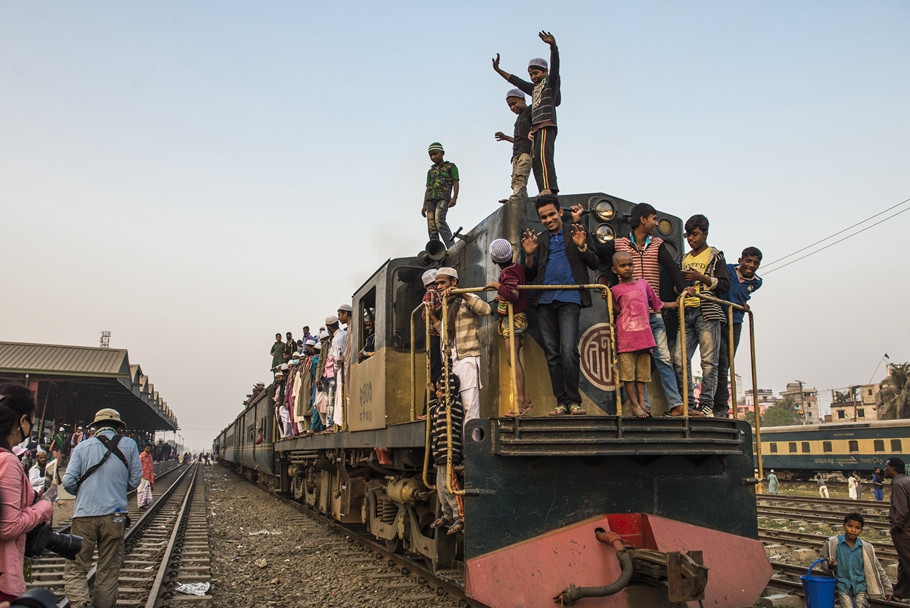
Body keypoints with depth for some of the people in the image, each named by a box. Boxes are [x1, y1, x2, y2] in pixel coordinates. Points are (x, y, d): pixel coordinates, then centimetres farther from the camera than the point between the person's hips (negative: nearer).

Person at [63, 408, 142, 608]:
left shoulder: (82, 447, 4)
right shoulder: (129, 445, 4)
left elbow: (68, 481, -1)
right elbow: (135, 480, 6)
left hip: (84, 515, 0)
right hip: (114, 515, 1)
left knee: (75, 568, 4)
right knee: (108, 570, 11)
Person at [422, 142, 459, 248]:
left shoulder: (451, 166, 13)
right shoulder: (430, 171, 26)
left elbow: (456, 183, 4)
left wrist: (454, 198, -12)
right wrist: (424, 206, 14)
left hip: (443, 197, -5)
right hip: (430, 199, 5)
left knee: (439, 220, -28)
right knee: (431, 227, -7)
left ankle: (452, 248, -32)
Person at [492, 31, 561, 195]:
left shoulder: (551, 83, 9)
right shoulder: (534, 88, 29)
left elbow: (554, 65, -8)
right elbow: (517, 82, 39)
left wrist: (553, 45, -25)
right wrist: (498, 70, 43)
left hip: (547, 125, -8)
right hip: (536, 128, 8)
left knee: (542, 155, -26)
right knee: (535, 161, -4)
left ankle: (549, 188, -39)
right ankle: (545, 194, -11)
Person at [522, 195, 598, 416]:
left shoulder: (577, 233, 11)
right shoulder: (539, 240, 18)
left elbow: (594, 264, 7)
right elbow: (530, 276, 15)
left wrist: (582, 246, -10)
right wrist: (529, 255, -2)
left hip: (569, 298, -4)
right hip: (544, 300, 4)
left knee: (569, 350, -15)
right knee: (552, 353, 3)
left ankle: (574, 400, -6)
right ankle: (561, 401, 9)